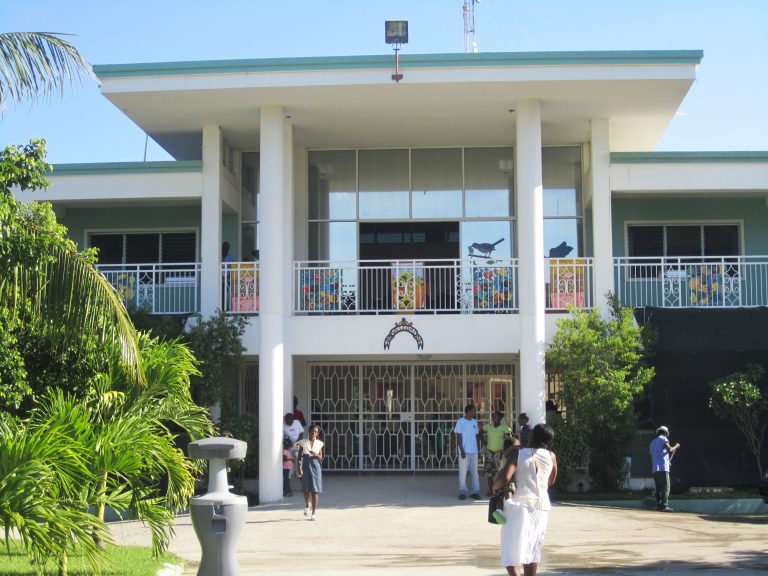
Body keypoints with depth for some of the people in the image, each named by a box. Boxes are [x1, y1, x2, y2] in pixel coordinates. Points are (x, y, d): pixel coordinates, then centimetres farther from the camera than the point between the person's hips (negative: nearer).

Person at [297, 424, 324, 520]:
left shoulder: (319, 443, 5)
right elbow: (299, 456, 2)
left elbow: (321, 458, 7)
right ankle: (307, 506, 36)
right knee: (306, 489, 8)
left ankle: (314, 512, -2)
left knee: (315, 490, -5)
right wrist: (299, 467, -8)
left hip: (315, 466, 0)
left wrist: (316, 455, -14)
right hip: (306, 466, 0)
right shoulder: (303, 442, 2)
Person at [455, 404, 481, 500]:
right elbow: (458, 437, -6)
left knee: (475, 472, 5)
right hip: (464, 451, -5)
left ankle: (475, 492, 9)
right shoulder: (460, 422, -5)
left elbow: (476, 435, 15)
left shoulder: (474, 422, 11)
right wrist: (462, 450, -13)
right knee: (463, 472, -1)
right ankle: (462, 492, 4)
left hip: (474, 451, 5)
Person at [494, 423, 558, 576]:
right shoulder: (551, 456, 3)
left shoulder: (518, 453, -8)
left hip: (518, 505, -4)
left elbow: (504, 477, -19)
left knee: (511, 551, -2)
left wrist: (495, 487, 1)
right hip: (540, 507, 4)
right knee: (532, 551, 16)